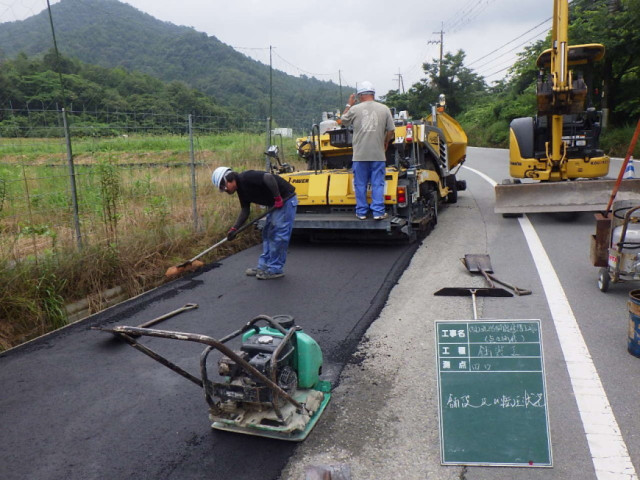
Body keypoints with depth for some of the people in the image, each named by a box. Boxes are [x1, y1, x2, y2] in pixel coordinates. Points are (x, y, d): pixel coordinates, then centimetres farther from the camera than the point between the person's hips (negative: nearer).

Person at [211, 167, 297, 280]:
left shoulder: (246, 178, -20)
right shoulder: (241, 190, 9)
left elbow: (269, 177, -31)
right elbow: (245, 211, 9)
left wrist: (278, 198, -27)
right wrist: (234, 229, 0)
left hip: (285, 199, -11)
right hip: (275, 204, 11)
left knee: (279, 235, -7)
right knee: (267, 234, 15)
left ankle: (275, 270, 2)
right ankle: (263, 266, 23)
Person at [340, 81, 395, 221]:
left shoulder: (355, 109, -2)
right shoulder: (384, 109, 1)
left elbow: (343, 121, 15)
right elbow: (391, 130, 4)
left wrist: (349, 104, 25)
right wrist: (386, 143, 21)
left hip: (360, 155, 0)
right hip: (378, 154, 0)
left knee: (360, 184, 9)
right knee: (378, 184, 5)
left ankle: (361, 212, 14)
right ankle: (378, 212, 4)